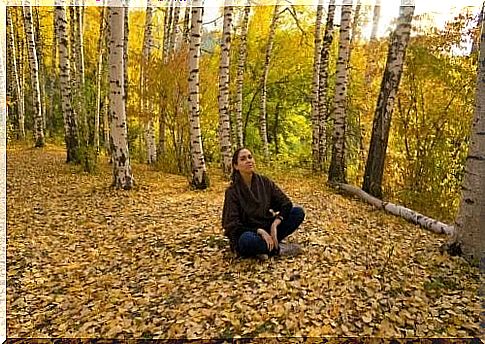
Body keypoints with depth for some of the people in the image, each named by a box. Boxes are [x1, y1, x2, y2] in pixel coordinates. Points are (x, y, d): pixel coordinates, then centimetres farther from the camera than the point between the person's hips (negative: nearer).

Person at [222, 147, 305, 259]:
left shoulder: (264, 182, 0)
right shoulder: (232, 191, -11)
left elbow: (286, 203, -4)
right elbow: (233, 226, -14)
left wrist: (274, 224, -20)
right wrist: (259, 231, -26)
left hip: (267, 229, 4)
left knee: (298, 211, -12)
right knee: (247, 239, -40)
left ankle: (267, 246, -15)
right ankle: (278, 249, -12)